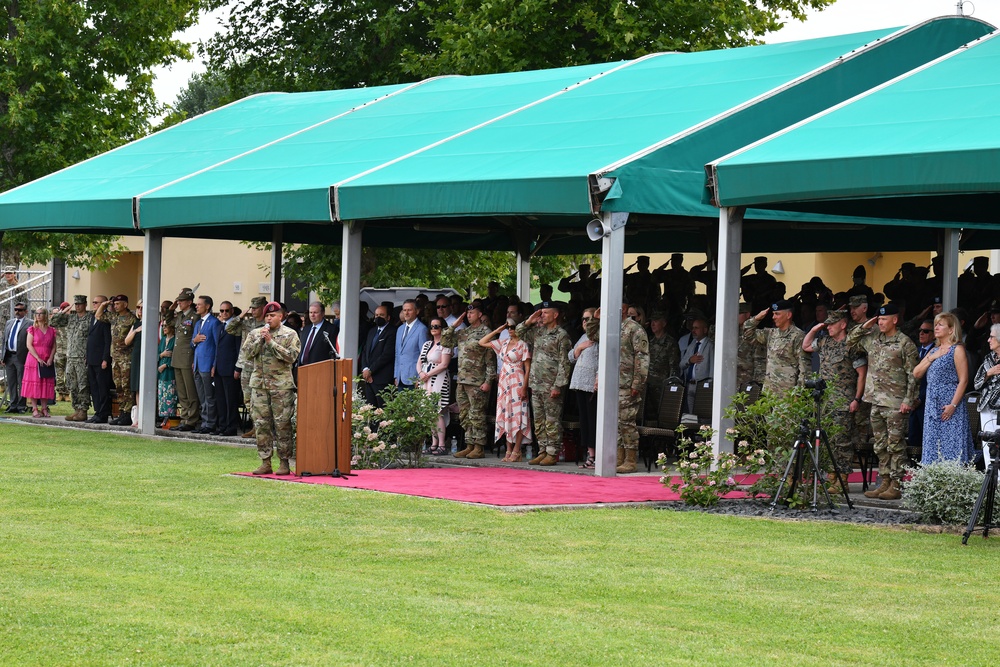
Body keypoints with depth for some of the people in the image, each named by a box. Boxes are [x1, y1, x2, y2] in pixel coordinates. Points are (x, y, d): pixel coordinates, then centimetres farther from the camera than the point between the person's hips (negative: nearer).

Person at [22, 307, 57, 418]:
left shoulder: (51, 331, 9)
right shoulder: (32, 329, 2)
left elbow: (54, 346, 7)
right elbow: (29, 345, -6)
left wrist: (50, 359, -8)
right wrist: (38, 358, -15)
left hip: (47, 362, 2)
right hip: (34, 361, -2)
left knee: (46, 385, 2)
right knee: (34, 384, -4)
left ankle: (44, 409, 7)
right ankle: (35, 409, -2)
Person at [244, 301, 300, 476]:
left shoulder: (290, 335, 2)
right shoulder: (255, 334, 12)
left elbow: (291, 356, -11)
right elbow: (248, 353, 1)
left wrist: (271, 342, -13)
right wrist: (260, 339, -9)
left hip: (281, 385, -4)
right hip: (260, 384, 4)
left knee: (282, 425, -4)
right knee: (261, 424, 2)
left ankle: (284, 463, 1)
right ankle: (265, 462, 7)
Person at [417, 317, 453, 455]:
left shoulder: (445, 345, -3)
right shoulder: (427, 344, 19)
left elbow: (444, 364, -12)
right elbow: (419, 363, 17)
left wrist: (428, 374, -11)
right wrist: (421, 373, -4)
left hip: (439, 380, -7)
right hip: (425, 380, 7)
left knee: (437, 412, -13)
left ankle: (441, 445, -13)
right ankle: (434, 443, 6)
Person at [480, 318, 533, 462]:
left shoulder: (523, 345, -4)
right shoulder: (503, 344, 13)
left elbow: (527, 369, -7)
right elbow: (482, 342, 17)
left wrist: (524, 388, -15)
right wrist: (497, 331, 11)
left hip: (517, 383, -6)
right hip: (503, 383, 7)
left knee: (517, 416, -8)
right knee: (506, 416, 5)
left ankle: (516, 451, -7)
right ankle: (509, 450, 8)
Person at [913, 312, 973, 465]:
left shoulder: (957, 350, -4)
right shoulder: (934, 351, 18)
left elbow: (963, 380, -10)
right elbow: (916, 374, 13)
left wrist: (953, 405, -18)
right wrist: (930, 359, -2)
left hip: (949, 405, -7)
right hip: (932, 405, 7)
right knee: (933, 447, 5)